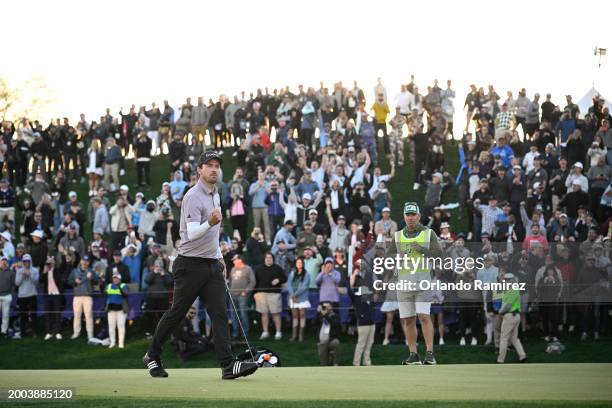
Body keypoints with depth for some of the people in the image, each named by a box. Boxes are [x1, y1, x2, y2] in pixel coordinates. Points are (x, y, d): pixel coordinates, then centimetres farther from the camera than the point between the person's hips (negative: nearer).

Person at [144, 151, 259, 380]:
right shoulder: (193, 197, -13)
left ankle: (228, 365, -14)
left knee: (220, 313, -6)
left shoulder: (215, 195, 15)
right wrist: (210, 223, -42)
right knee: (177, 313, 2)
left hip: (212, 265, 7)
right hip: (191, 264, -7)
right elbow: (192, 233, -25)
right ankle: (152, 356, 20)